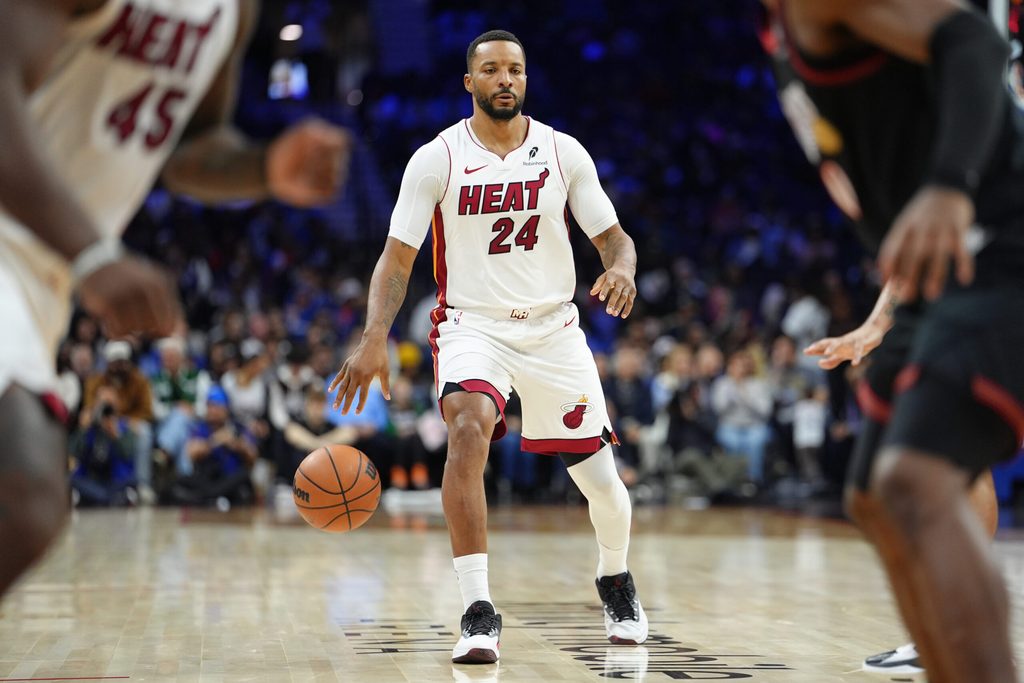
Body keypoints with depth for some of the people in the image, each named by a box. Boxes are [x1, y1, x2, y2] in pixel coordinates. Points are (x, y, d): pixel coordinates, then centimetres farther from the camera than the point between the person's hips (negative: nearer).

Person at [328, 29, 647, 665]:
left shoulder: (564, 153, -1)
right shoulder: (437, 159, -6)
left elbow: (614, 236, 4)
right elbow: (398, 257, -5)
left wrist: (621, 268, -21)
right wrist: (375, 339, -20)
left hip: (554, 327, 2)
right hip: (472, 325, -2)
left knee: (602, 480, 3)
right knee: (469, 429, -32)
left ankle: (616, 581, 37)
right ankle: (479, 610, -28)